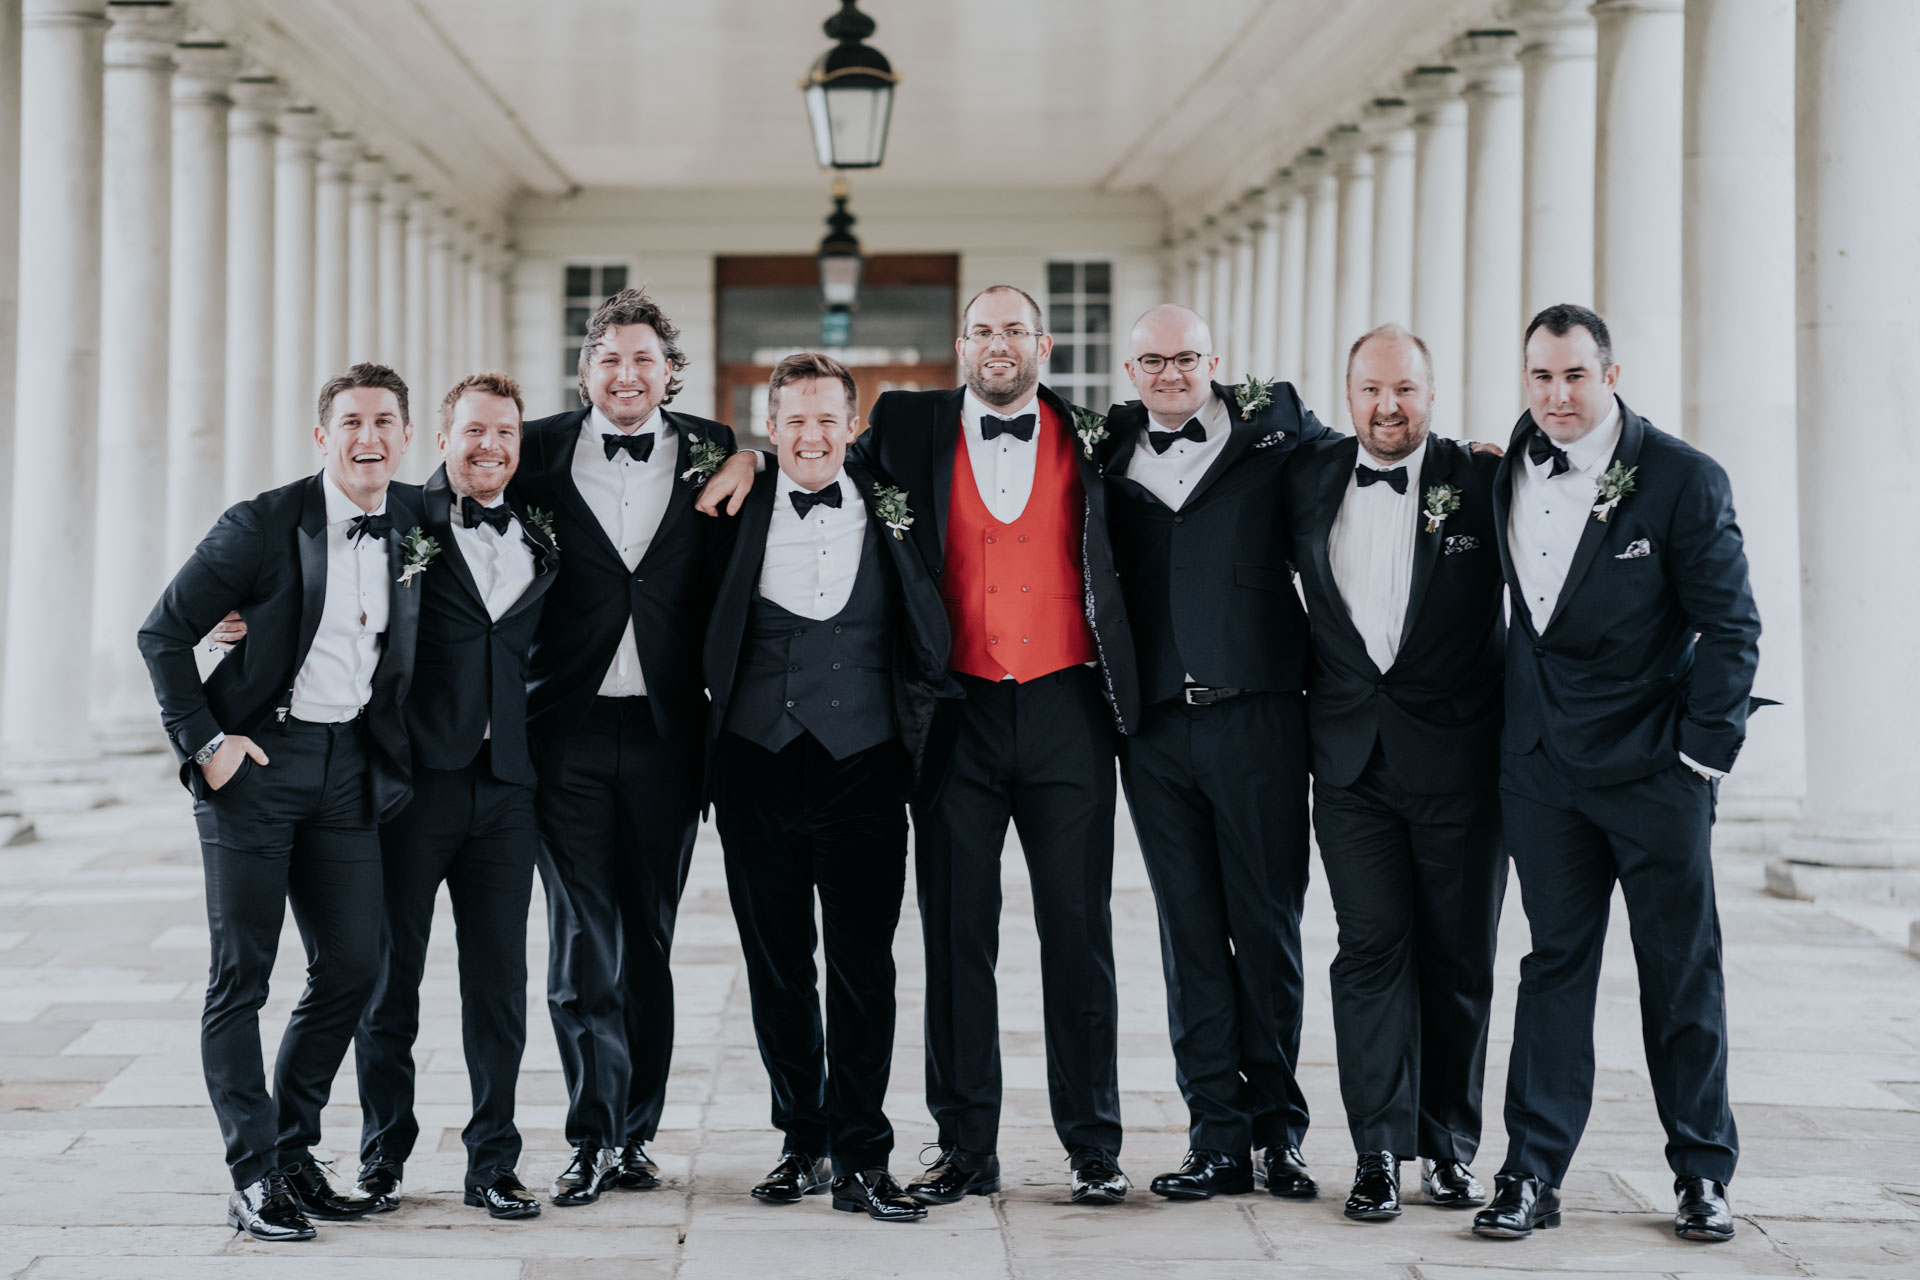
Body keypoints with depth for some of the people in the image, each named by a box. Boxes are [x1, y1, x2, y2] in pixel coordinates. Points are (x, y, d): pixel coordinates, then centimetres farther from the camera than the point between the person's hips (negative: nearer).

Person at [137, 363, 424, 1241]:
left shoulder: (416, 521, 4)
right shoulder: (263, 526, -10)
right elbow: (163, 632, -6)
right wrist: (203, 741, -11)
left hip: (351, 767, 5)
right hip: (255, 761, -5)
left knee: (351, 965, 5)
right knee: (242, 973, -2)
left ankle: (294, 1150, 20)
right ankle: (255, 1178, 3)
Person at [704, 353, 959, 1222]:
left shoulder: (890, 511, 6)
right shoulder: (738, 510, 6)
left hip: (863, 767, -1)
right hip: (758, 766, 1)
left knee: (863, 968, -3)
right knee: (776, 966, 7)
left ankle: (861, 1160, 2)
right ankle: (802, 1142, 20)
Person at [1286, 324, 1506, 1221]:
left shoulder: (1482, 482, -3)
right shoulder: (1308, 482, 5)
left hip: (1460, 758, -1)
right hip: (1353, 758, 1)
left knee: (1459, 959, 6)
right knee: (1372, 947, -1)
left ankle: (1451, 1146, 17)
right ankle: (1379, 1153, 2)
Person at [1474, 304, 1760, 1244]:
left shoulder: (1683, 479, -7)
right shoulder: (1511, 468, 6)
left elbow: (1730, 629, -5)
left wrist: (1702, 754, -8)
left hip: (1654, 770, -3)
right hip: (1542, 767, 3)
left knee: (1682, 973, 4)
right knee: (1555, 963, 6)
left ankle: (1703, 1173, 16)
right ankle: (1533, 1174, 9)